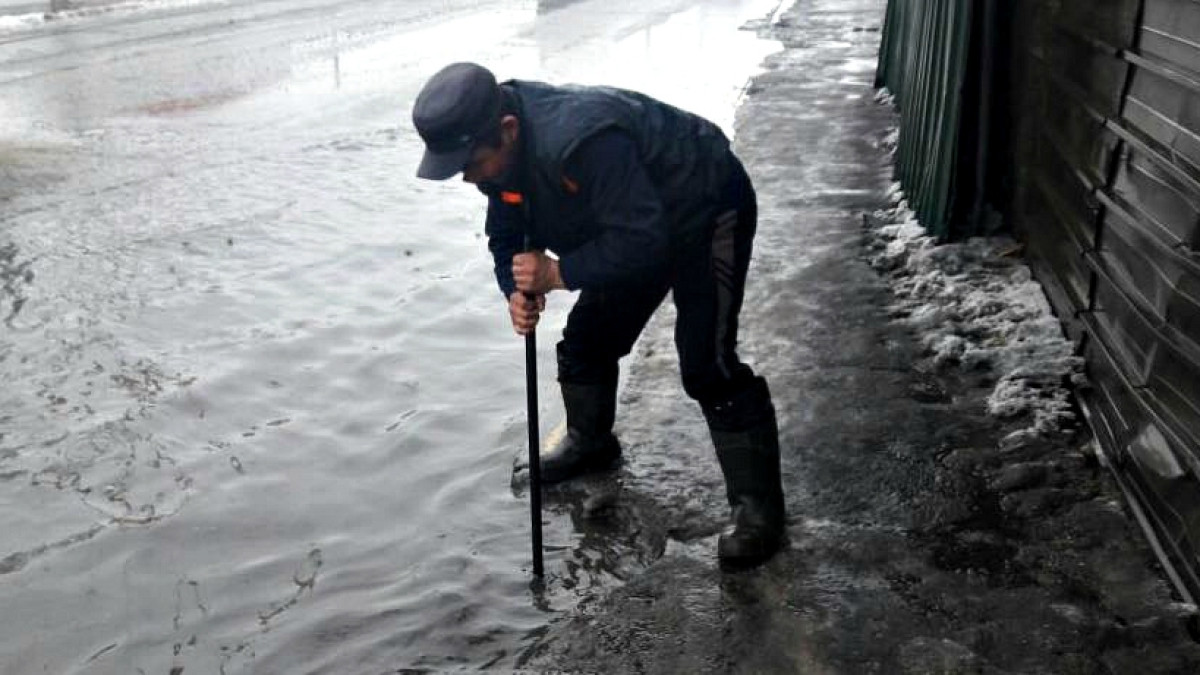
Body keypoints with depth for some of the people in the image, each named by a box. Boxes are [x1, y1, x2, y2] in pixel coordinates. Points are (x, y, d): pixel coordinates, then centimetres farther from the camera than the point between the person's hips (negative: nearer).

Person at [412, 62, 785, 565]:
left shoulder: (583, 141, -39)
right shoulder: (501, 149, -10)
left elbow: (643, 242, -38)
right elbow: (507, 238, -1)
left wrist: (558, 273, -34)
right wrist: (518, 291, -20)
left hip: (708, 211, -8)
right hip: (639, 222, 9)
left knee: (707, 366, -15)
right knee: (587, 338, 11)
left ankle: (759, 507, -2)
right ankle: (590, 443, 38)